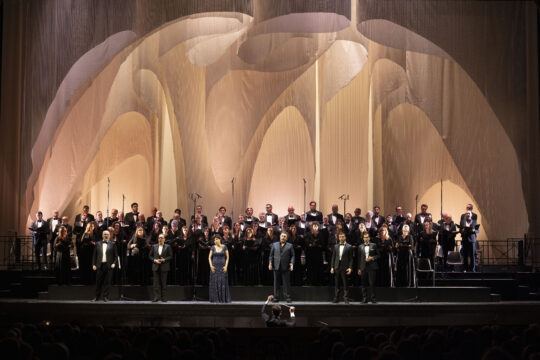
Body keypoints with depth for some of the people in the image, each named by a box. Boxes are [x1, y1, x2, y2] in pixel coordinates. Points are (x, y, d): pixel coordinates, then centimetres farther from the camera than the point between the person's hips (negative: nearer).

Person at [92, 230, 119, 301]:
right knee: (98, 282, 4)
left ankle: (105, 297, 5)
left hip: (108, 266, -1)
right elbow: (95, 255, 11)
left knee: (107, 282, -1)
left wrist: (114, 263, -8)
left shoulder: (112, 244, 7)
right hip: (100, 265, 1)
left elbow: (116, 256, 6)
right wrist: (94, 264, 2)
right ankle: (97, 297, 13)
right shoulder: (98, 244, 13)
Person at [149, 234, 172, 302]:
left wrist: (164, 259, -14)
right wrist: (155, 260, -7)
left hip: (164, 267, -2)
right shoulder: (154, 246, 10)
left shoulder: (168, 247, 4)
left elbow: (170, 256, 0)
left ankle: (163, 297, 7)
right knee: (156, 282, -2)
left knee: (163, 282, 1)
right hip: (156, 266, 2)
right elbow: (150, 256, 10)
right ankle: (156, 296, 0)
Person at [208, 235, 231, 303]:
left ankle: (223, 299, 1)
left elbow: (227, 257, 3)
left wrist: (226, 266, -8)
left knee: (223, 282, -3)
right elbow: (209, 257, 6)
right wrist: (211, 266, -8)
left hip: (222, 266, -1)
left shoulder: (224, 247, 2)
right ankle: (215, 299, 2)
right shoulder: (213, 247, 5)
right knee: (214, 282, -2)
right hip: (214, 266, 1)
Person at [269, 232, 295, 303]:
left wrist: (292, 263, -10)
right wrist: (270, 263, -1)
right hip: (276, 267, 2)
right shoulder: (274, 245, 13)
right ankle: (276, 297, 11)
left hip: (286, 267, -2)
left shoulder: (290, 246, 9)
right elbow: (271, 255, 12)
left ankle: (288, 297, 5)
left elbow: (292, 256, 6)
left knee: (286, 283, 0)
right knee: (276, 283, 5)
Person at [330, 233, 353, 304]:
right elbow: (333, 257, 12)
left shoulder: (349, 247, 2)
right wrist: (332, 267, 3)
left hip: (345, 267, -3)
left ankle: (346, 299, 2)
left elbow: (351, 258, -1)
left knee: (345, 284, -1)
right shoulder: (336, 246, 12)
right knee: (336, 284, 6)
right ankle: (336, 298, 10)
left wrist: (350, 268, -10)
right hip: (337, 267, 3)